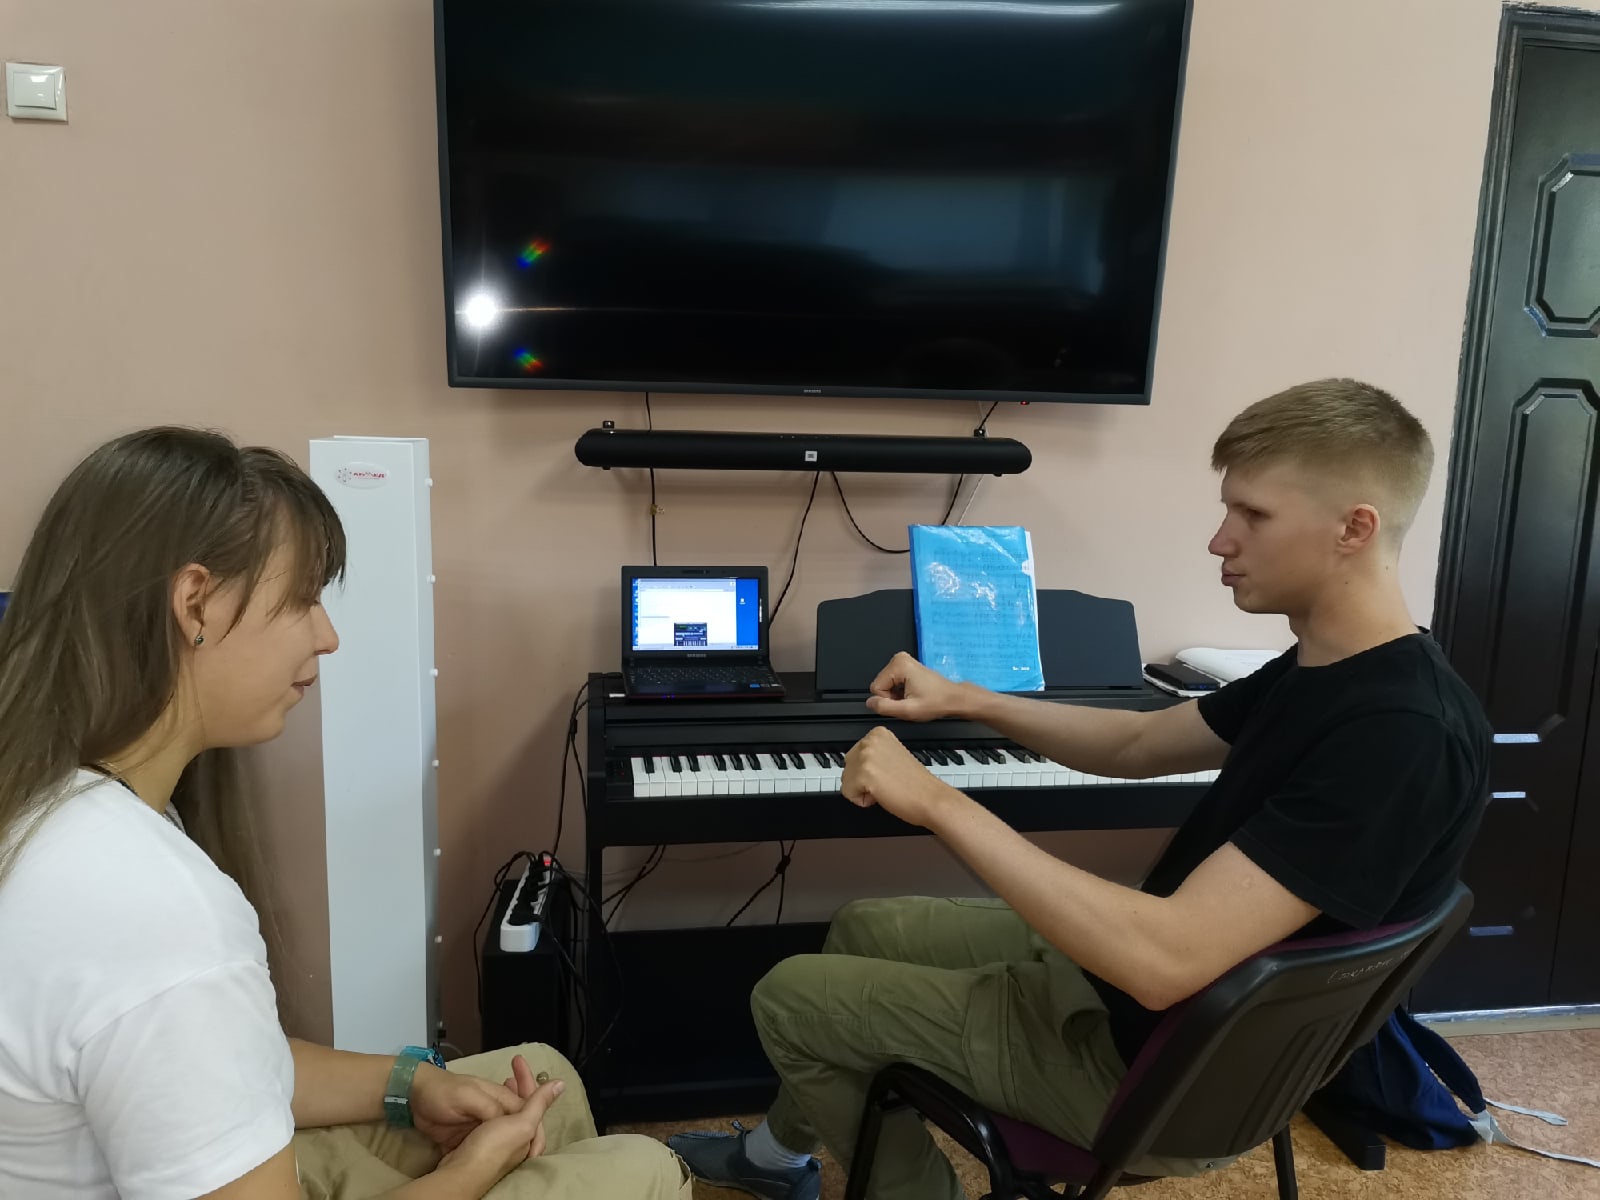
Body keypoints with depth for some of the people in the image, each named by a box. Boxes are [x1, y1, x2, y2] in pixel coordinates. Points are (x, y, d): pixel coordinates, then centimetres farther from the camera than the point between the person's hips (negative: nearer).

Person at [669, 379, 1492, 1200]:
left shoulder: (1404, 736, -30)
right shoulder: (1322, 669, 1)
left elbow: (1166, 960, -38)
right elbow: (1140, 743, 15)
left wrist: (938, 801, -34)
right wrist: (963, 701, 6)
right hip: (1128, 966, 9)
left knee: (789, 997, 1)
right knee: (863, 928, 20)